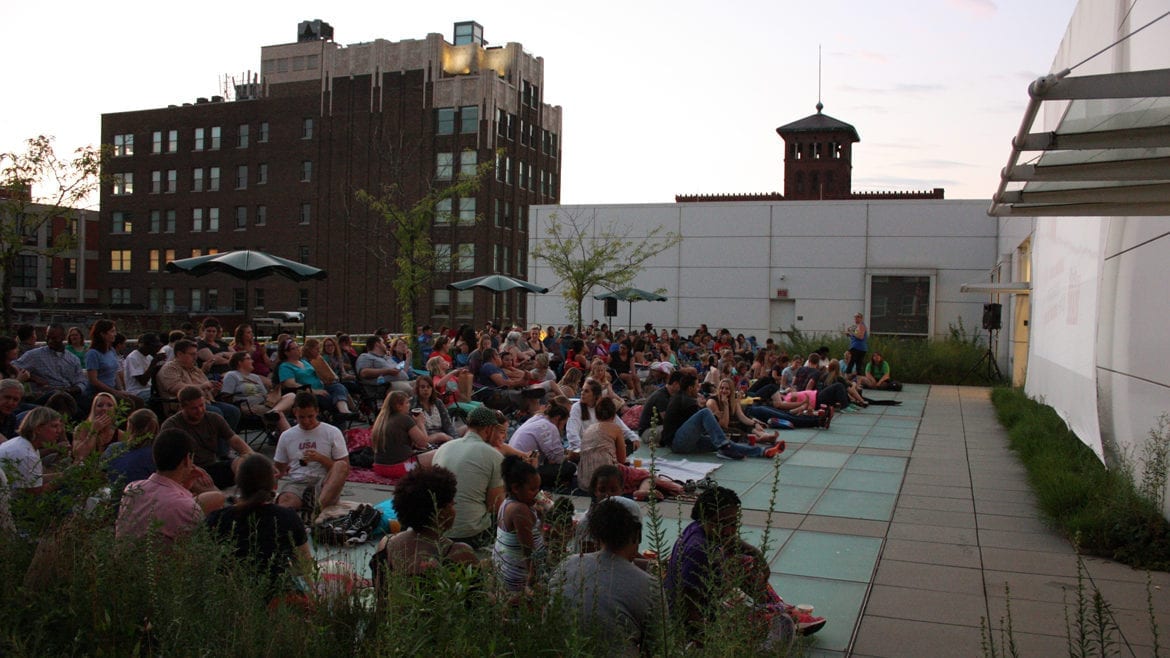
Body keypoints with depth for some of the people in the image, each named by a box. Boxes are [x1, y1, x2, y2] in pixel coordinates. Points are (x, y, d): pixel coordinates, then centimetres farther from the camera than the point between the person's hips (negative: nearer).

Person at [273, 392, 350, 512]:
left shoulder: (332, 432, 8)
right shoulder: (286, 436, 16)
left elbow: (345, 469, 4)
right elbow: (279, 469, 22)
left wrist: (320, 458, -11)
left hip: (324, 486, -1)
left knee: (341, 465, -34)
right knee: (286, 500, -34)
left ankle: (319, 504, -54)